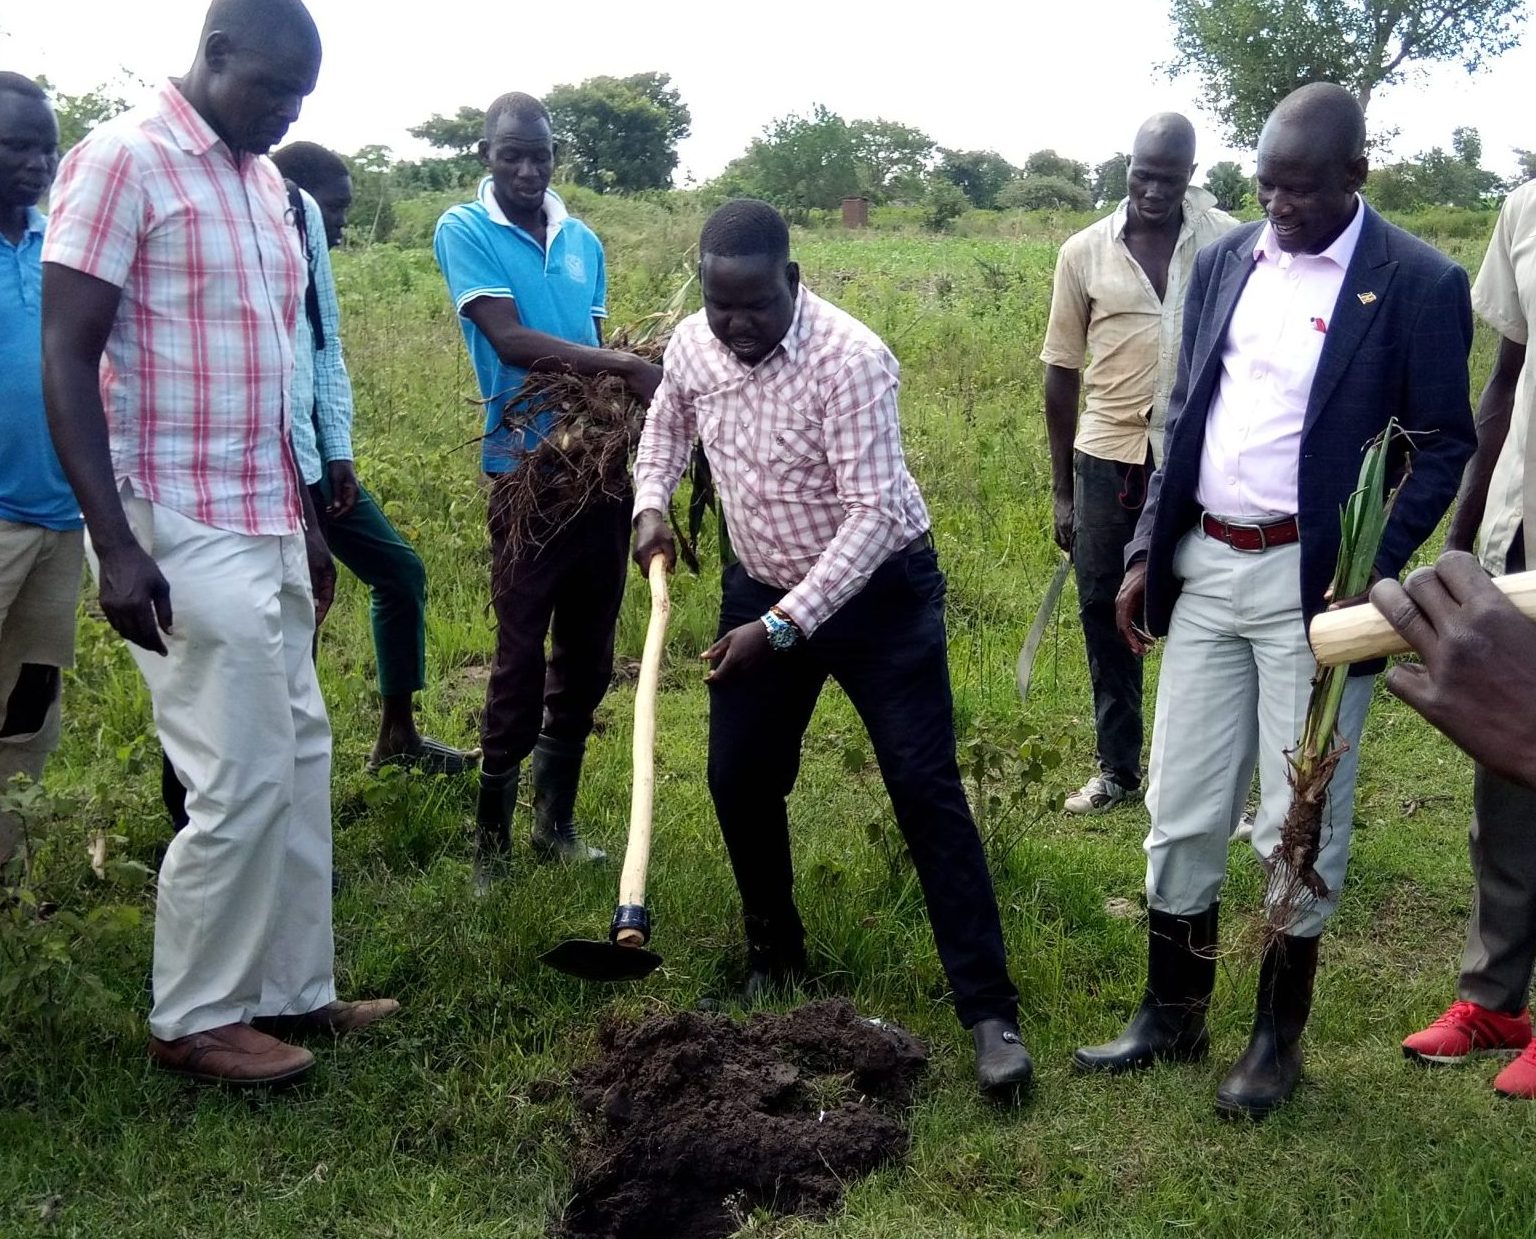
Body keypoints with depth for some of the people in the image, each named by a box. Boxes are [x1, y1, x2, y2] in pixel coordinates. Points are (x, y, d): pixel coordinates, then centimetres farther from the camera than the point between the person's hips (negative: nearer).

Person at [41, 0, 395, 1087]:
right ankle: (193, 1021, 13)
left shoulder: (263, 180, 13)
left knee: (300, 761, 12)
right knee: (241, 782, -4)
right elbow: (67, 360, -14)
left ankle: (293, 991, 23)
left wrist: (303, 514, 20)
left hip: (263, 526, 8)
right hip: (180, 534, -8)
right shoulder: (122, 161, -11)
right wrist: (116, 545, -21)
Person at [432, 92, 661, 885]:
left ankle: (556, 823, 24)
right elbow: (510, 340, -17)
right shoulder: (463, 231, -4)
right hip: (527, 464, -5)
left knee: (587, 653, 11)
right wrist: (628, 367, -24)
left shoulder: (583, 241, 12)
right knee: (521, 653, -3)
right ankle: (490, 839, 10)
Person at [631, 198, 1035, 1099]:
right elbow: (668, 423, 17)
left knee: (927, 791, -8)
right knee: (740, 782, 8)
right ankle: (776, 958, 31)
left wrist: (784, 627, -32)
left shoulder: (849, 359, -27)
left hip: (879, 592, -6)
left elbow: (873, 513, -29)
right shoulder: (692, 344, -6)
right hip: (762, 587, 6)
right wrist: (652, 502, -1)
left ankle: (991, 1011, -3)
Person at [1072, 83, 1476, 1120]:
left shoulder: (1418, 283, -7)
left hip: (1313, 581, -4)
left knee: (1299, 825, 5)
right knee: (1181, 815, 10)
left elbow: (1444, 444, -5)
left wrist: (1374, 568, -17)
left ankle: (1280, 1035, 24)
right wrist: (1147, 554, 9)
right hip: (1206, 568, 5)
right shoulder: (1225, 262, 8)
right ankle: (1172, 1014, 27)